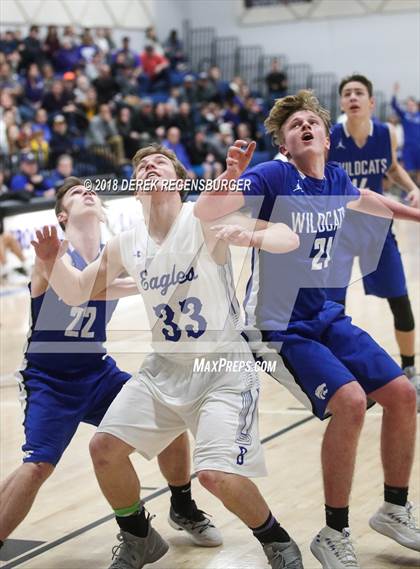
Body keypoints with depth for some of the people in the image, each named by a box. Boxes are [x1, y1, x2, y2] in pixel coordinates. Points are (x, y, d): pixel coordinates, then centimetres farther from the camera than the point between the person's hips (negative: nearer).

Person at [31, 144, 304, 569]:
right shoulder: (126, 245, 2)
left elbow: (288, 239, -22)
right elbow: (76, 293, 14)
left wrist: (251, 236, -45)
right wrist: (52, 262, -8)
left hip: (222, 367, -6)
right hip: (164, 367, 6)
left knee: (216, 474, -21)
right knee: (105, 446, -2)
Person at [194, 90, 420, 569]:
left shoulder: (336, 180, 2)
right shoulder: (274, 176, -16)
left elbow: (363, 200, 27)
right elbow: (203, 212, -26)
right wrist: (231, 175, -42)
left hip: (324, 316, 7)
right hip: (278, 327, -7)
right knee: (349, 402, -24)